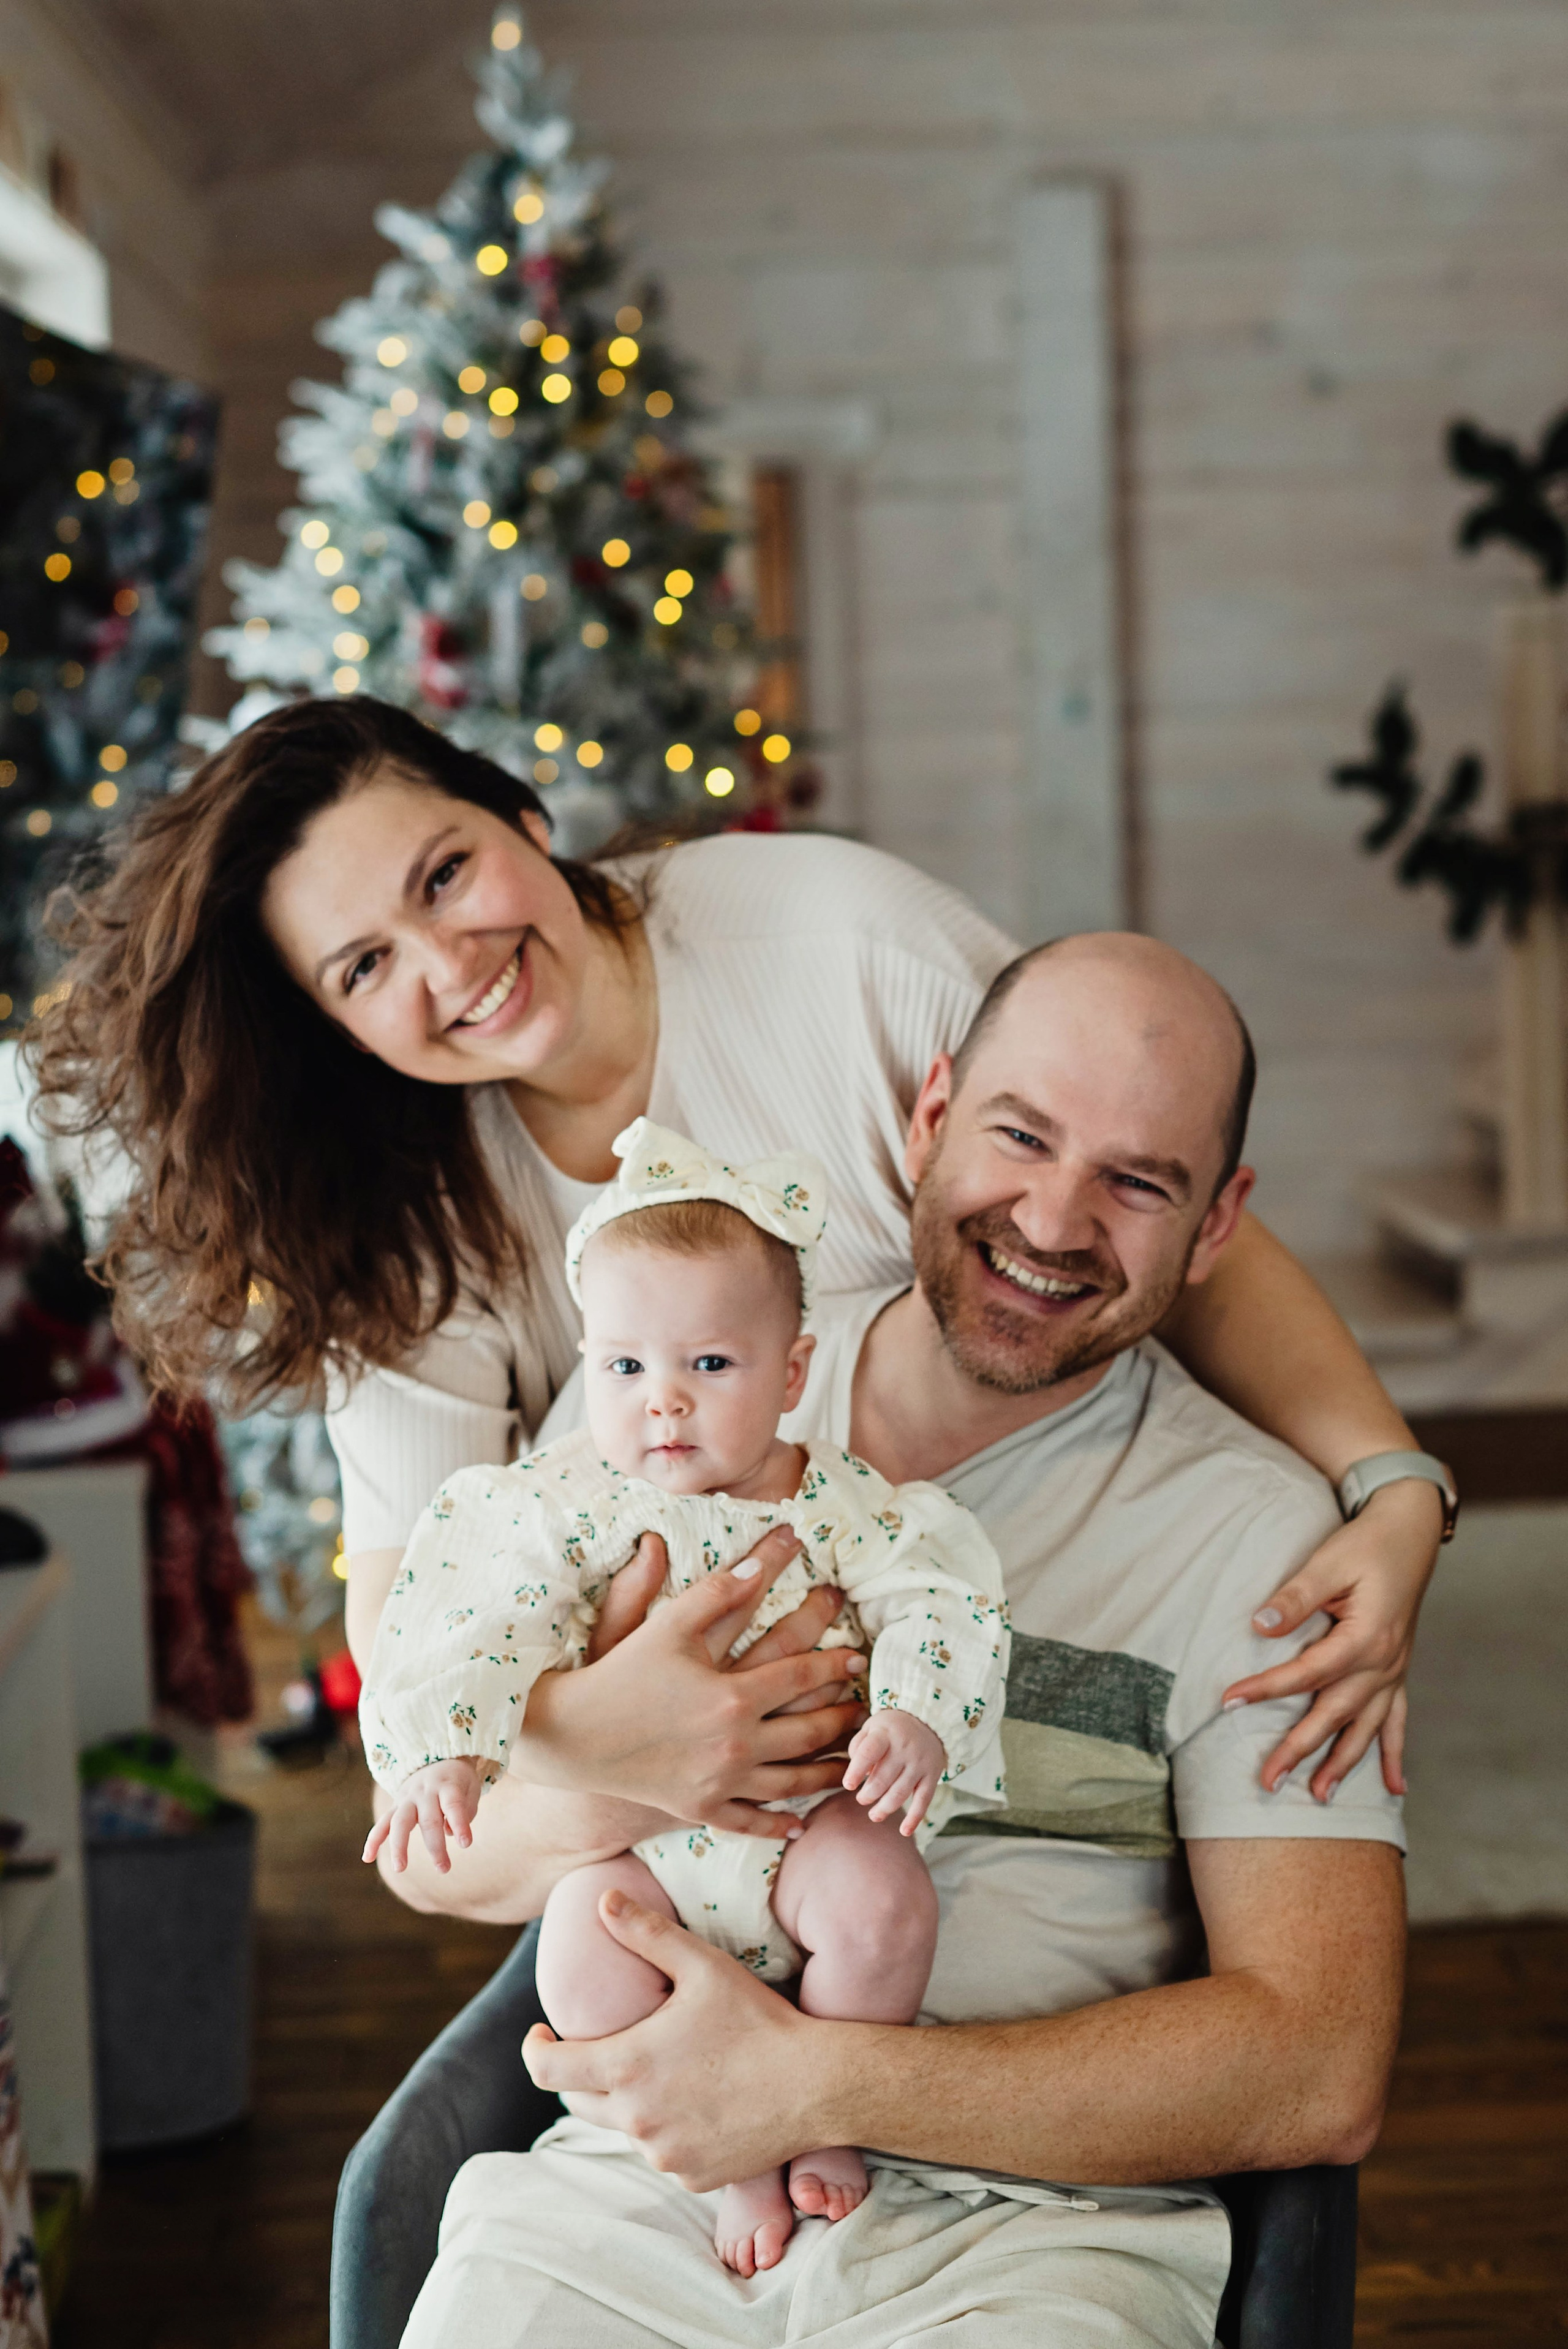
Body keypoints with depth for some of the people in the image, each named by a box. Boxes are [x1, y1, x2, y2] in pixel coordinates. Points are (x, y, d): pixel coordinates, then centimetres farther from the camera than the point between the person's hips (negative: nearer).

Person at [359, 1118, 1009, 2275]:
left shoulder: (845, 1505, -3)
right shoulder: (573, 1501, -4)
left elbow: (939, 1606, -8)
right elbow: (484, 1626, -9)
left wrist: (915, 1718, -27)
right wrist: (443, 1754, -23)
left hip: (809, 1816, 0)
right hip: (637, 1836, 0)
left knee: (884, 1904, -27)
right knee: (582, 1974, -25)